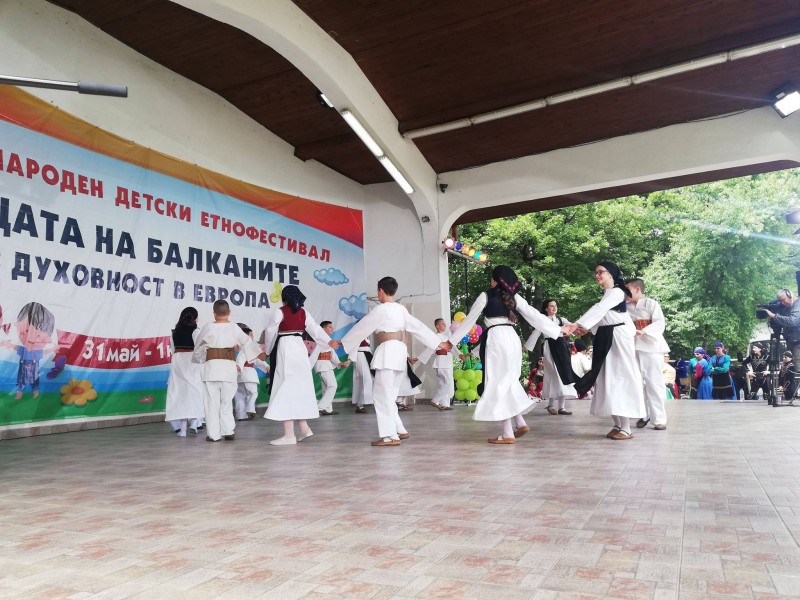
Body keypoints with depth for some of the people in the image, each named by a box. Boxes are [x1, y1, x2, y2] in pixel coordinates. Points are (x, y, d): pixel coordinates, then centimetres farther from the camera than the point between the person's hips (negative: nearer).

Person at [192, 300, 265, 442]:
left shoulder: (208, 327, -3)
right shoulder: (234, 328, 1)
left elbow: (198, 347, 10)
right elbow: (247, 342, 13)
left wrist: (197, 358, 31)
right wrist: (260, 354, 27)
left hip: (212, 367, -1)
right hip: (229, 368, 2)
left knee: (212, 402, 7)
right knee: (227, 401, 14)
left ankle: (213, 434, 9)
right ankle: (228, 431, 12)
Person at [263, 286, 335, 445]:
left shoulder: (279, 312, -6)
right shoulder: (304, 313, 9)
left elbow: (270, 333, 1)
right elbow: (315, 329, 9)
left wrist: (268, 350, 17)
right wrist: (329, 342, 16)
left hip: (285, 349, -6)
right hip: (300, 348, 6)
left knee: (285, 389, -4)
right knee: (299, 388, 15)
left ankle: (289, 435, -4)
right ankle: (304, 428, 19)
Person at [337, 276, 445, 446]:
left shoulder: (381, 309, -9)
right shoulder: (401, 309, 14)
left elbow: (361, 328, -3)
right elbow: (418, 327, 16)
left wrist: (342, 343, 7)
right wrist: (439, 343, 20)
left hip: (388, 352, -9)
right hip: (399, 351, 9)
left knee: (382, 394, -5)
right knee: (387, 394, 15)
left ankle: (390, 436, -7)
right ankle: (399, 430, 19)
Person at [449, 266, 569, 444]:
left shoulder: (486, 296, 2)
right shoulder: (515, 297, 13)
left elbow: (469, 320, 7)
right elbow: (535, 315, 13)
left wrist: (451, 340, 15)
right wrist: (558, 330, 20)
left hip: (495, 339, -5)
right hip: (512, 339, 6)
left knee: (496, 384, -1)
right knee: (508, 382, 18)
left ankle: (507, 434, -1)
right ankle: (520, 423, 11)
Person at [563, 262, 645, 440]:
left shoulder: (617, 292, -13)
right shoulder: (606, 294, 18)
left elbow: (599, 310, -26)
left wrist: (577, 324, -37)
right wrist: (586, 328, -4)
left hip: (618, 339, -9)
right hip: (605, 339, 9)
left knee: (620, 379, -8)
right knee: (608, 381, 9)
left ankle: (626, 428, -4)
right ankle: (617, 425, 17)